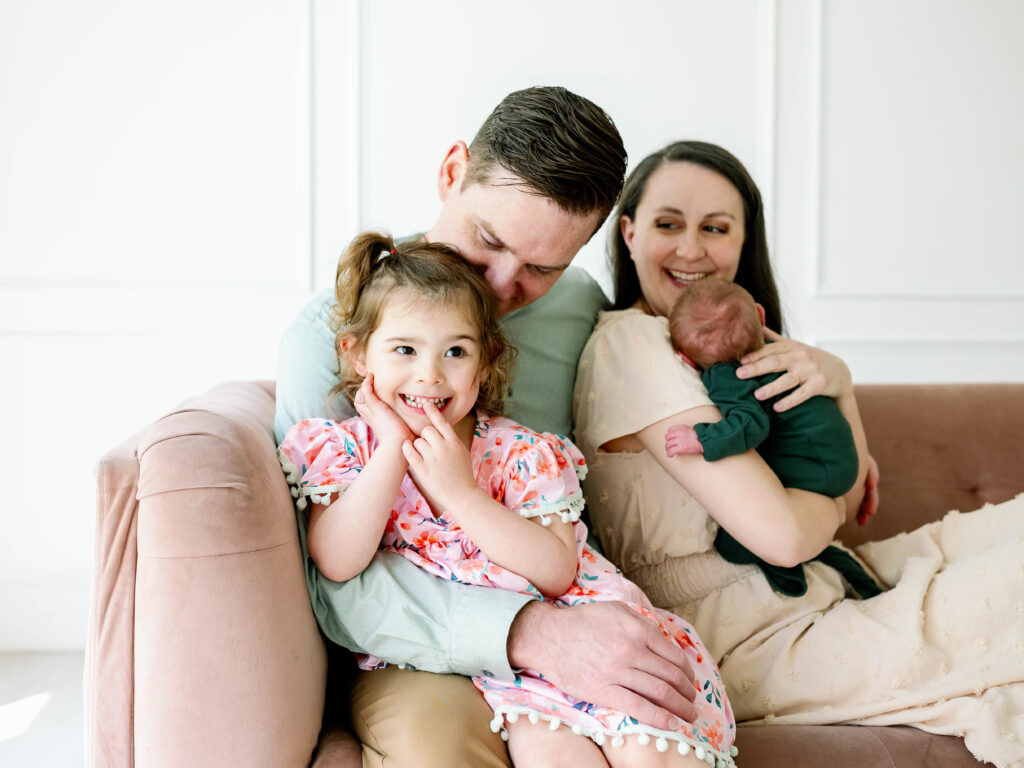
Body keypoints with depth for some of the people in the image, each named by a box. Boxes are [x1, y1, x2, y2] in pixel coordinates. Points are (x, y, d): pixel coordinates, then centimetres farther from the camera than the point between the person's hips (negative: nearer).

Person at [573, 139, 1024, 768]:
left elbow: (848, 503, 11)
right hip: (751, 641, -9)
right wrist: (828, 495, 0)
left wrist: (839, 383, -7)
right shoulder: (630, 344, -17)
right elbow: (781, 535, -23)